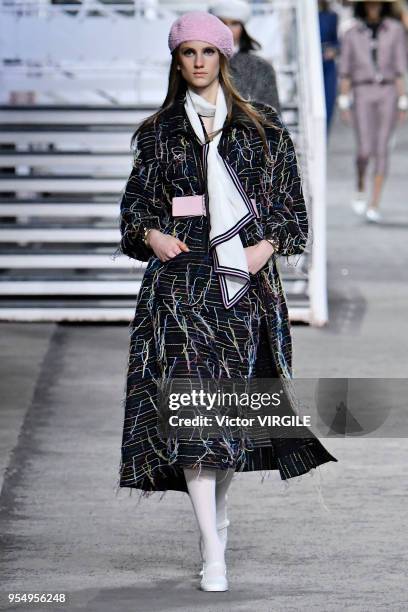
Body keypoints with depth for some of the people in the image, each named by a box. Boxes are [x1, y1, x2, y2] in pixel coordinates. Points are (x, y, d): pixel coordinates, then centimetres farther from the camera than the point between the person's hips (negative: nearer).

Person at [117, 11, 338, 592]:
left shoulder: (262, 127, 9)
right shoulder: (158, 133, 10)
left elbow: (289, 197, 9)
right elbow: (135, 202, 15)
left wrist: (270, 243, -7)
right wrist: (150, 235, -5)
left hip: (247, 279, 1)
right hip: (181, 278, -1)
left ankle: (217, 511, 33)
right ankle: (213, 553, -16)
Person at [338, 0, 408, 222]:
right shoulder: (352, 34, 6)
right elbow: (345, 70, 7)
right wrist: (344, 102, 0)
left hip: (388, 92, 0)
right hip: (362, 93, 0)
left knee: (381, 149, -2)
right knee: (365, 149, -11)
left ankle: (374, 205, 2)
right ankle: (360, 189, 17)